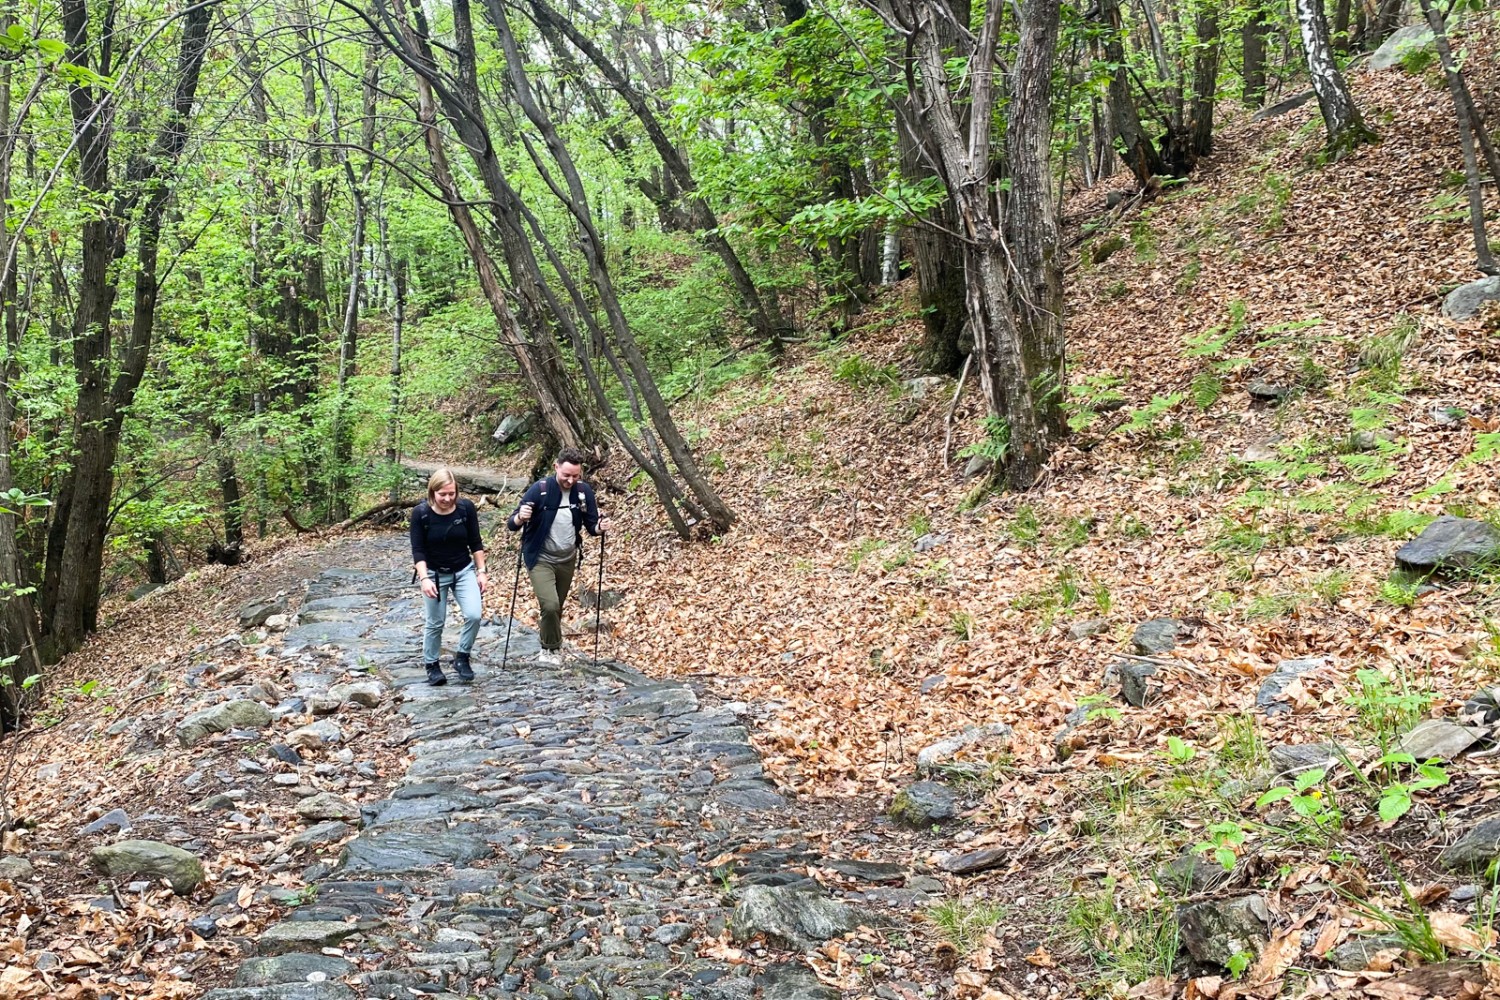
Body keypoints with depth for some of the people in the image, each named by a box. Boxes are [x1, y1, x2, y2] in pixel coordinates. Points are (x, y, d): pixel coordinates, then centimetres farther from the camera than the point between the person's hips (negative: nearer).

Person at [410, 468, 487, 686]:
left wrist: (481, 571, -2)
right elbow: (418, 550, -15)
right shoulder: (420, 513, -17)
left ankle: (462, 657, 7)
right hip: (434, 574, -1)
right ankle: (432, 665, 25)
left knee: (474, 615, -14)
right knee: (435, 623, 5)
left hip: (464, 571, 1)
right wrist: (424, 578, -25)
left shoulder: (466, 508, -13)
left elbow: (476, 543, -2)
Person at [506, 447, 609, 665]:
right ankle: (552, 648, 4)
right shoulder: (540, 490, -20)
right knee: (550, 605, -19)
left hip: (567, 559, 4)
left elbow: (591, 525, 1)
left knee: (558, 607, 15)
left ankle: (549, 647, 38)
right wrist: (520, 518, -40)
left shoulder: (584, 491, -9)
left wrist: (600, 528, -22)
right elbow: (511, 524, -17)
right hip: (540, 559, -4)